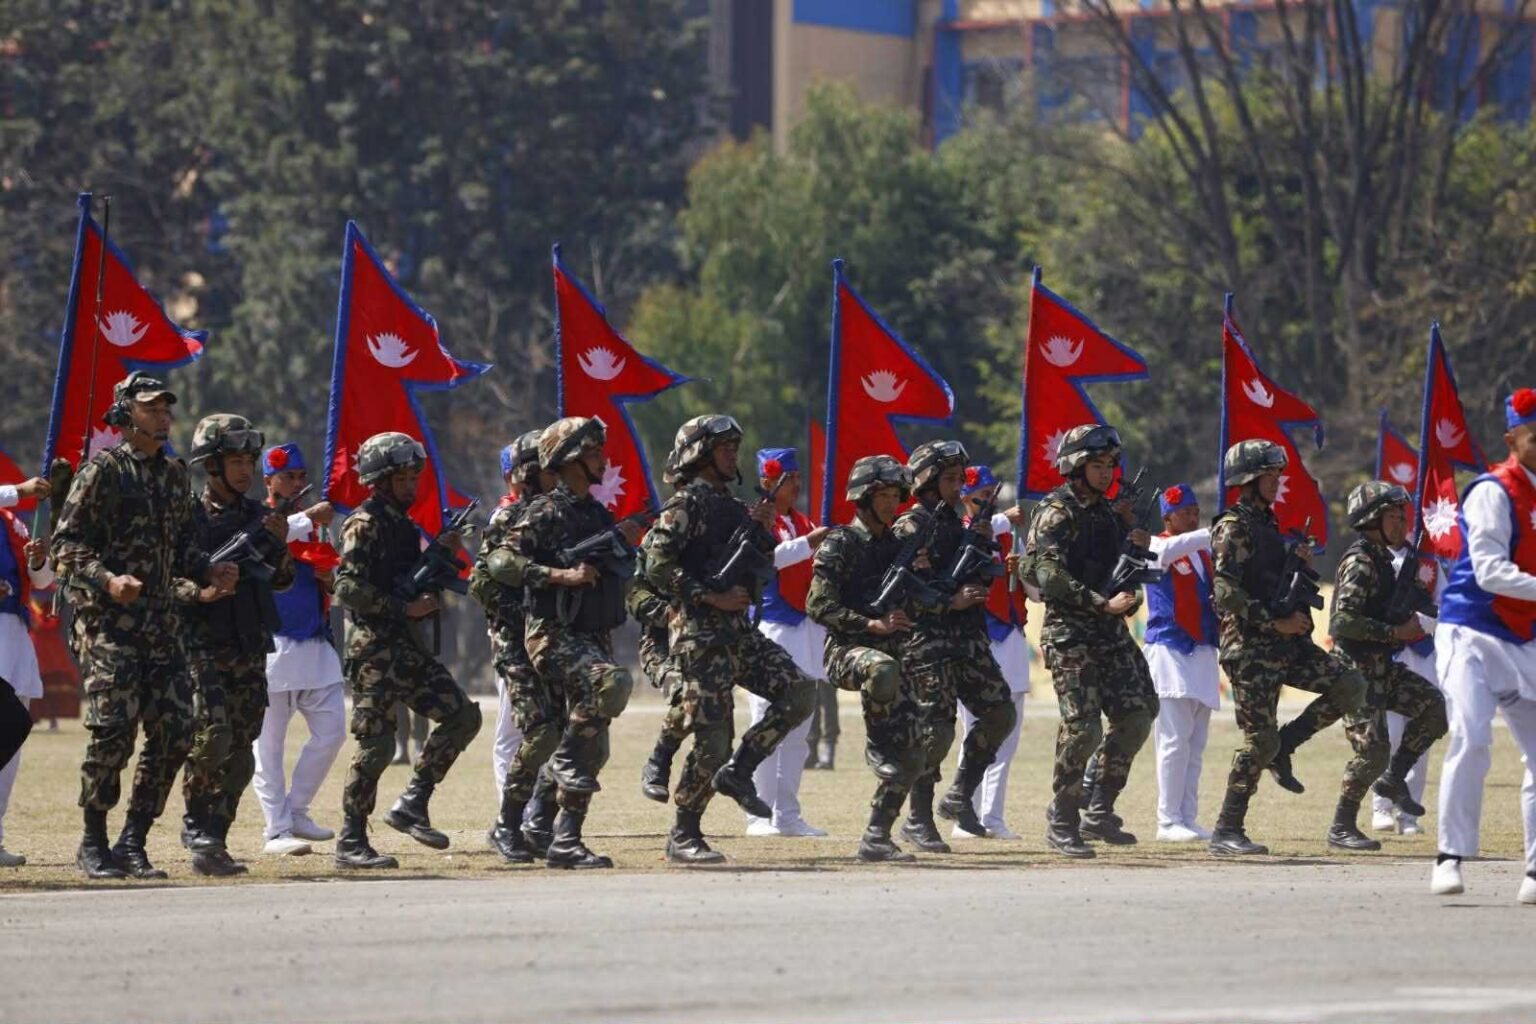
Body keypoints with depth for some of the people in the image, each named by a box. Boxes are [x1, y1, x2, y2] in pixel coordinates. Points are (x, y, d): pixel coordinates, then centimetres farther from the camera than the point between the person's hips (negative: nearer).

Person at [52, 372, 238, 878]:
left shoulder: (174, 474, 16)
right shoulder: (103, 470, -4)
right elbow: (65, 544, -8)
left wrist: (208, 572, 5)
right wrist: (107, 579, -23)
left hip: (161, 622, 7)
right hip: (109, 621, -7)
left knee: (174, 732, -1)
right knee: (113, 732, -11)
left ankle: (133, 843, 8)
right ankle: (94, 844, 3)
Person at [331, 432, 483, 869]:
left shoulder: (403, 524, 18)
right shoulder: (365, 525, -10)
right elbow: (348, 589, -20)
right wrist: (405, 608, -19)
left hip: (409, 648, 9)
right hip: (375, 648, -9)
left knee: (462, 715, 0)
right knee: (376, 744, -9)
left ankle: (412, 804, 5)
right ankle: (351, 842, -1)